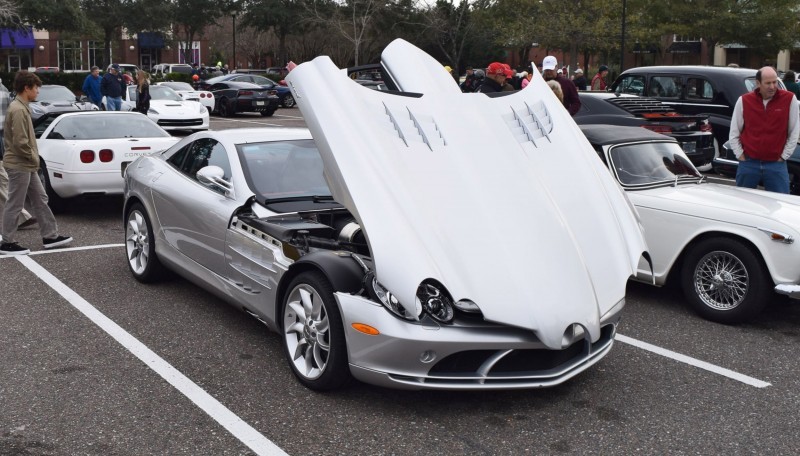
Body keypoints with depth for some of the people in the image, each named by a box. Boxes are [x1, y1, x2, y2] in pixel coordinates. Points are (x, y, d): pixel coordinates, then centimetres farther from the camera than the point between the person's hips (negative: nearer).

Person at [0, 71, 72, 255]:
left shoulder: (21, 107, 12)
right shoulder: (18, 110, -19)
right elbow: (20, 142, -24)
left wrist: (33, 158, 12)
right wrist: (34, 157, -11)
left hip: (27, 165, 10)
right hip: (19, 165, -10)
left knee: (40, 199, 13)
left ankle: (50, 236, 20)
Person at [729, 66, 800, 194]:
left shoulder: (789, 99, -3)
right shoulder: (744, 101, 0)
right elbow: (734, 133, 8)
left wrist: (783, 156, 0)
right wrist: (740, 155, 2)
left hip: (776, 165, -1)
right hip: (748, 163, 1)